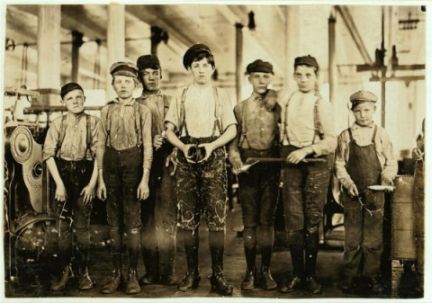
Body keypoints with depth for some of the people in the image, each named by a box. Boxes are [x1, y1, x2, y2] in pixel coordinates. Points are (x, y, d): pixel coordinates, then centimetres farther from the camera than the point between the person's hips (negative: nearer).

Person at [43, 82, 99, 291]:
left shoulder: (93, 123, -4)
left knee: (82, 226, 4)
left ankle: (84, 271, 16)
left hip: (84, 175, -1)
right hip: (62, 174, 2)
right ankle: (65, 270, 17)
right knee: (63, 226, 6)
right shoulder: (57, 124, 1)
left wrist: (92, 183, -10)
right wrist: (59, 183, -10)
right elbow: (48, 153, -3)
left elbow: (98, 154, -5)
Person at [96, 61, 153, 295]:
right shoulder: (106, 111, 7)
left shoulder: (143, 111, 0)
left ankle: (133, 274, 11)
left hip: (134, 164, -3)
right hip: (112, 164, 3)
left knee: (132, 221, 1)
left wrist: (145, 179, -9)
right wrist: (101, 179, 2)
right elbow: (101, 146, 6)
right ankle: (115, 273, 17)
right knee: (114, 222, 8)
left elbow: (147, 146, -3)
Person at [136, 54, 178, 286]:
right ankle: (151, 271, 9)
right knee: (146, 219, 2)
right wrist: (149, 143, -11)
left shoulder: (172, 103, 14)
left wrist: (172, 154, -10)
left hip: (167, 165, 0)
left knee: (167, 218, -4)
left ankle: (167, 272, 0)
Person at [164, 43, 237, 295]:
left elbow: (231, 130, 5)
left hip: (214, 157, -1)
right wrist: (183, 146, -10)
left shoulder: (221, 96, 12)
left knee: (217, 216, -7)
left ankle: (218, 275, -2)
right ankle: (192, 273, 10)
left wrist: (212, 145, -11)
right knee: (187, 217, 1)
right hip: (187, 158, 2)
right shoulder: (181, 96, 14)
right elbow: (170, 130, 9)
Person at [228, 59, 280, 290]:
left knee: (267, 220, 4)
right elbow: (233, 139, 4)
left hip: (271, 164, 0)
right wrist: (235, 158, -12)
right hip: (247, 165, 0)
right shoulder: (240, 108, 9)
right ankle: (250, 271, 12)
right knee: (249, 221, 3)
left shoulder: (277, 106, 8)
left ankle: (266, 271, 12)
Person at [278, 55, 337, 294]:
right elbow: (280, 129, 24)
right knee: (293, 221, -1)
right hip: (291, 162, 2)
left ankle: (311, 275, 12)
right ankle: (297, 275, 9)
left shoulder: (322, 104, -1)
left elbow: (331, 141, -6)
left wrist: (306, 150, -17)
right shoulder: (284, 99, 8)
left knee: (312, 222, 2)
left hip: (316, 163, -2)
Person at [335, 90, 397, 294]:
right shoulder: (345, 136, 4)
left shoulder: (381, 135, 4)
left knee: (373, 237, 4)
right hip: (352, 194, 0)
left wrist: (387, 176, -13)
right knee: (352, 236, 5)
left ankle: (373, 275, 15)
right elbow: (339, 163, 4)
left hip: (375, 194, 0)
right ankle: (349, 275, 15)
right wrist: (347, 181, -10)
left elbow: (391, 162, 6)